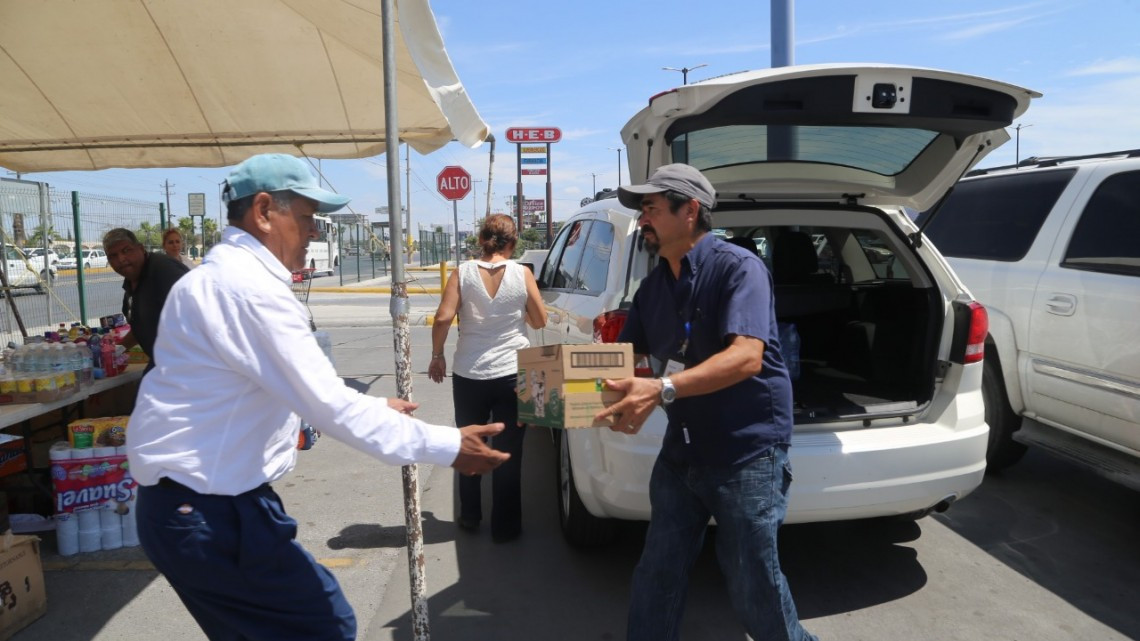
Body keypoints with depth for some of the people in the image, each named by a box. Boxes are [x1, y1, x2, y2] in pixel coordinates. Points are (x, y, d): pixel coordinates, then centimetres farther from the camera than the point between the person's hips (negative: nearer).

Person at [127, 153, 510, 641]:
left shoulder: (223, 275, 12)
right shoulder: (249, 286, -22)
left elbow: (304, 388, 20)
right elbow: (328, 406, -24)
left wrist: (375, 407, 20)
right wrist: (446, 446, -18)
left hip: (187, 504, 10)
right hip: (209, 512, -10)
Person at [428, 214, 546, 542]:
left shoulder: (463, 272, -4)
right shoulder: (522, 274, -5)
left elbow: (443, 318, -12)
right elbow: (539, 321, 3)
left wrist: (437, 355, 2)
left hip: (469, 374, 1)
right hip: (512, 373, -1)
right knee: (508, 453, 10)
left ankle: (470, 516, 33)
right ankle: (505, 526, 17)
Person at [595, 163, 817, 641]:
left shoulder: (737, 267, -15)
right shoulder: (652, 286, 8)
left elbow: (747, 356, -28)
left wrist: (663, 389, -40)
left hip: (747, 452, -7)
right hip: (680, 451, 7)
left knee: (753, 588, 5)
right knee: (656, 579, 13)